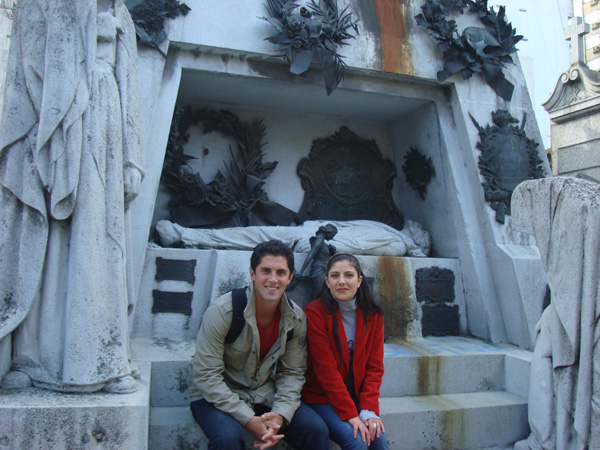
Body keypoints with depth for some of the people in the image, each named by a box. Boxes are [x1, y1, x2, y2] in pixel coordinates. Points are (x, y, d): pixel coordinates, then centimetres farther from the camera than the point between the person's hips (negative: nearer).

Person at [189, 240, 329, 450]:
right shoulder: (222, 311, -21)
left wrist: (281, 414, -19)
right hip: (217, 397, -3)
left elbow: (292, 373, 0)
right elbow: (206, 375, -20)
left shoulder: (296, 318, -7)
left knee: (316, 430, -15)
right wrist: (248, 419, -25)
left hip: (265, 396, 3)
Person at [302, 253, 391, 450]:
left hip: (357, 396, 4)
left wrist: (368, 410, -12)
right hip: (322, 398, -4)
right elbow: (325, 369, -16)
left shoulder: (373, 315, 0)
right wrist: (350, 414, -19)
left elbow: (374, 367, 0)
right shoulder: (315, 312, -14)